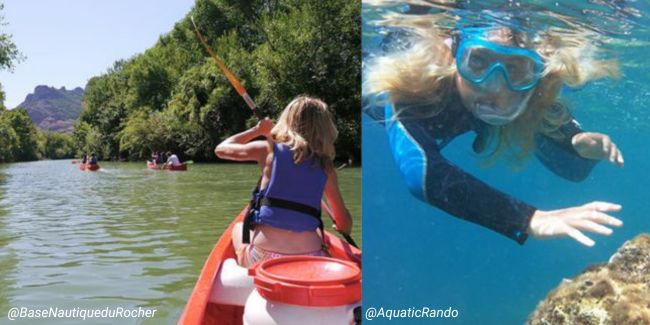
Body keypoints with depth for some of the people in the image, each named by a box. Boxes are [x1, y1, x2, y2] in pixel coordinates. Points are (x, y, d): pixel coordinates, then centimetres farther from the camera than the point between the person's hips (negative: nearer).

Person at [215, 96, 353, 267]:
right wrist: (342, 227, 30)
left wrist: (257, 130, 26)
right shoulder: (325, 167, 4)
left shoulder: (269, 150, 0)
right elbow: (345, 225, 8)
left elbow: (221, 149, 16)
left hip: (263, 259, -1)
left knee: (239, 228, 30)